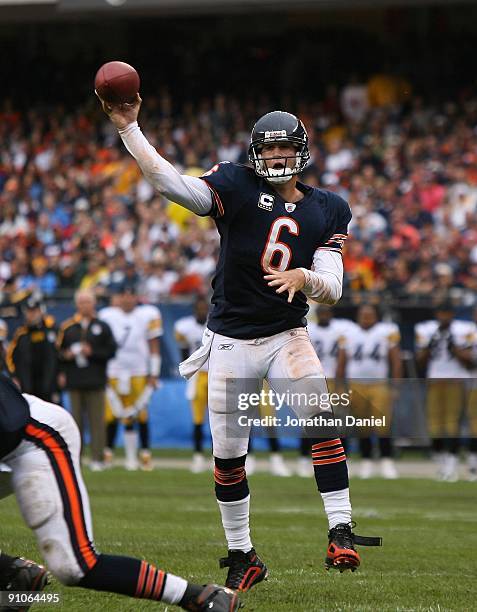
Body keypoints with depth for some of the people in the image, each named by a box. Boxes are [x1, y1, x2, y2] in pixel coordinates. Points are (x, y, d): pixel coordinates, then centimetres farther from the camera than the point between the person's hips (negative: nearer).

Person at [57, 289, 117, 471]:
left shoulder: (102, 327, 5)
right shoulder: (67, 327, 9)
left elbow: (111, 351, 0)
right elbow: (58, 351, 10)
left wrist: (92, 352, -12)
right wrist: (66, 355, -10)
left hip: (96, 382, -2)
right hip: (74, 381, 2)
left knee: (97, 420, -4)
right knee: (76, 420, 5)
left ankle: (97, 458, -3)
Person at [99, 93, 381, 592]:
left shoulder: (326, 211, 3)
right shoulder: (237, 187, -5)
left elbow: (332, 290, -2)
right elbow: (170, 183, -18)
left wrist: (303, 277, -24)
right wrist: (128, 128, -27)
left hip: (287, 336, 0)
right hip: (231, 340, 0)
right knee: (227, 454, 2)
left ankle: (340, 531, -23)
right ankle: (242, 557, 19)